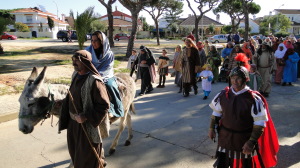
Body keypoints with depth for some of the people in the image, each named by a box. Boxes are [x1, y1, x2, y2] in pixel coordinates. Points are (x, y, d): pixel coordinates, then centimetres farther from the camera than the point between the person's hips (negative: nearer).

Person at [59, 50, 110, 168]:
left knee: (86, 155, 8)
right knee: (75, 152, 24)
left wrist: (86, 117, -27)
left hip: (88, 125, -9)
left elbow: (104, 105, -24)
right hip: (73, 123, 9)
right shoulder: (76, 76, 3)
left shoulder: (94, 81, -23)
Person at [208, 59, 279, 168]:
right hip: (225, 138, 3)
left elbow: (260, 123, -17)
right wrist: (212, 128, 8)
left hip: (245, 140, -3)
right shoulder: (223, 95, -6)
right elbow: (216, 113, 8)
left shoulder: (254, 99, -19)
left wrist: (251, 142, -21)